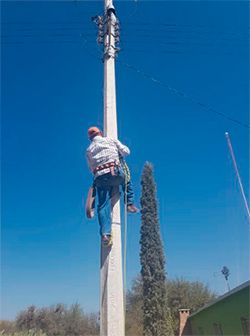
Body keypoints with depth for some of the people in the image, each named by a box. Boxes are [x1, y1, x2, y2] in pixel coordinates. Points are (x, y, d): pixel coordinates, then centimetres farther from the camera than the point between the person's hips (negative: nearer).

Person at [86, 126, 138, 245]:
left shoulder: (88, 150, 22)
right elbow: (126, 151, 11)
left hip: (100, 177, 2)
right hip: (116, 172, -1)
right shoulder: (110, 140, 15)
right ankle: (130, 204, 17)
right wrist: (118, 154, 32)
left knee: (103, 205, 1)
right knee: (127, 182, 31)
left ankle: (105, 233, -11)